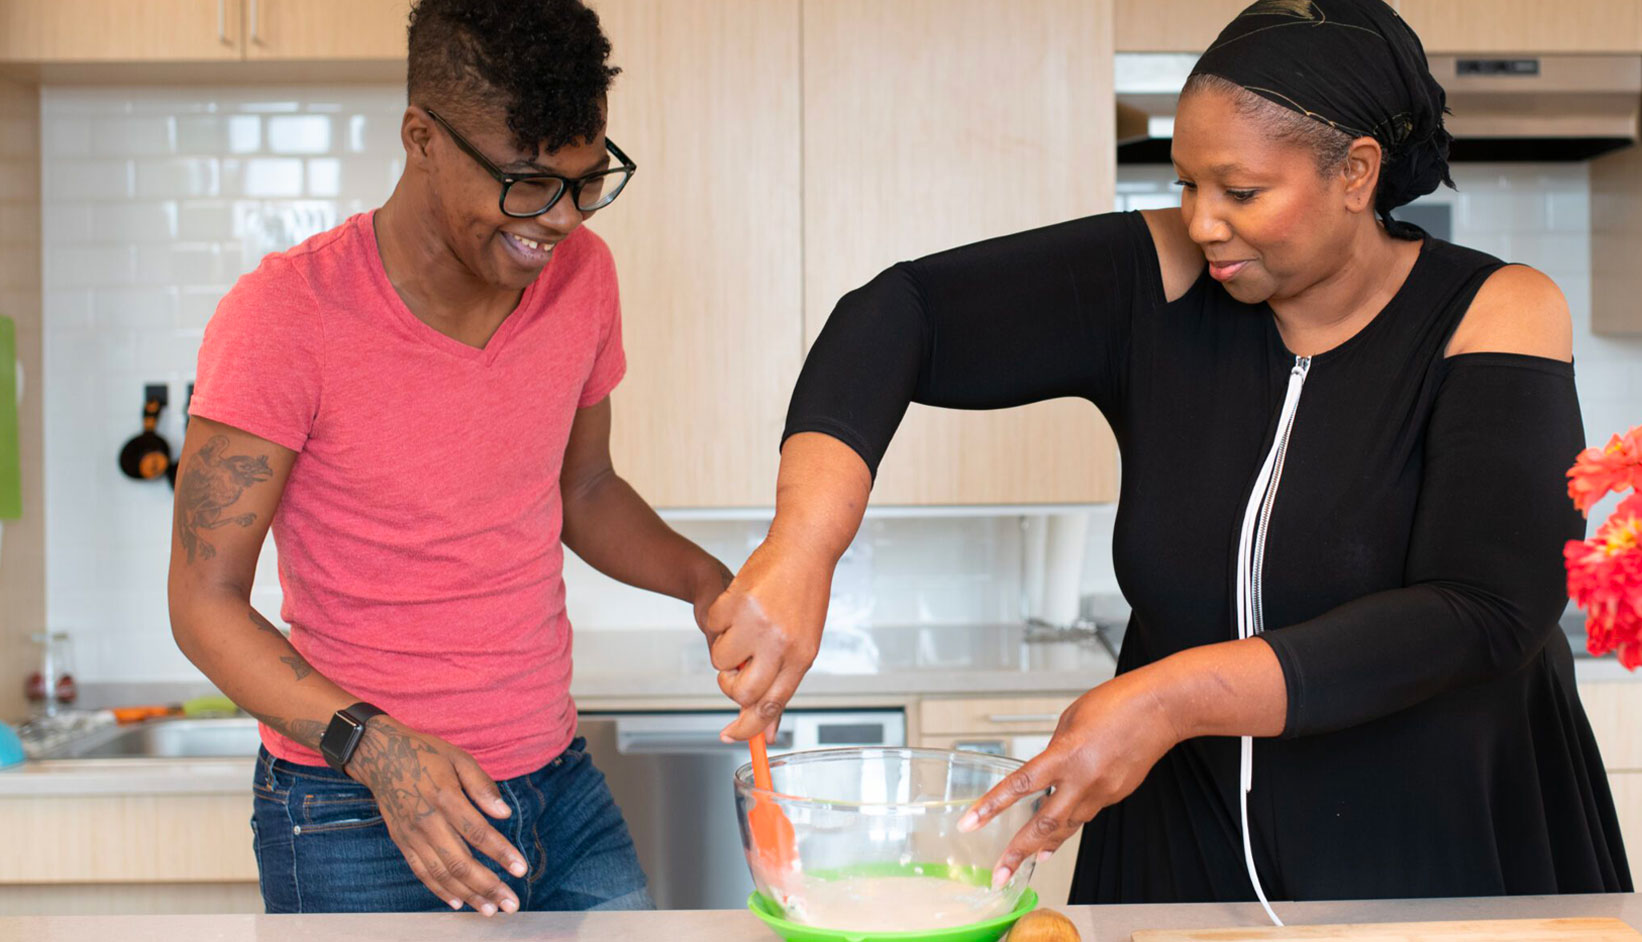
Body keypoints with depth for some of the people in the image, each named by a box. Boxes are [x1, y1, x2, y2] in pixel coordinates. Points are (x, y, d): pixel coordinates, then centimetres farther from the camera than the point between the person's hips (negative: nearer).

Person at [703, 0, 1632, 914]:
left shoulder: (1499, 315, -14)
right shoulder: (1161, 281, -10)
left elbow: (1483, 616, -25)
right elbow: (899, 316, -15)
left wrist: (1173, 696, -33)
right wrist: (803, 547, -31)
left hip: (1454, 859, -1)